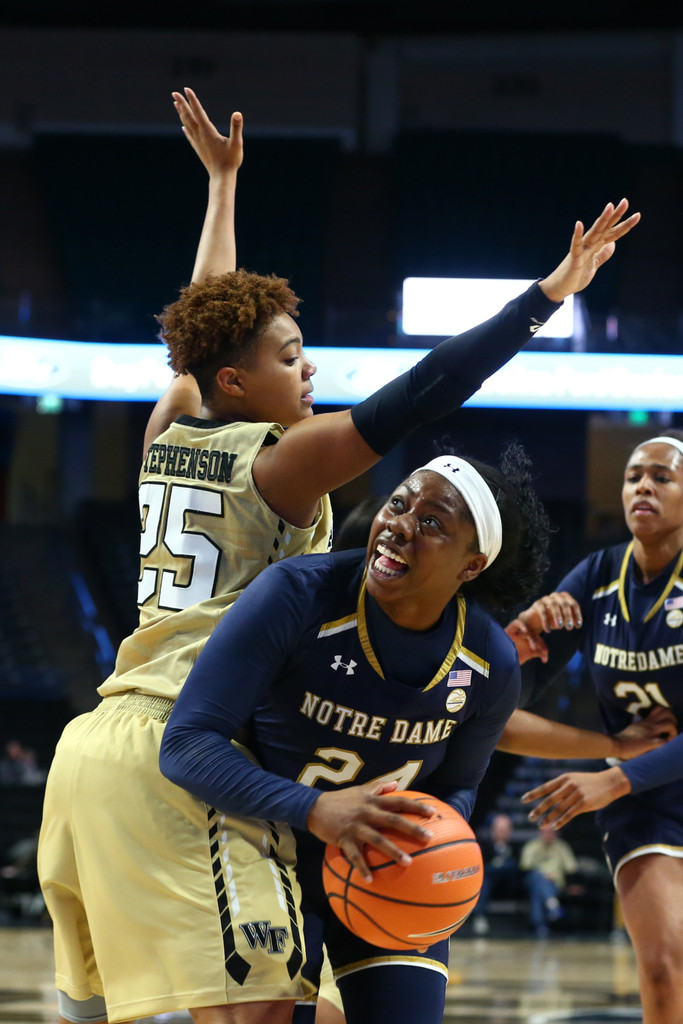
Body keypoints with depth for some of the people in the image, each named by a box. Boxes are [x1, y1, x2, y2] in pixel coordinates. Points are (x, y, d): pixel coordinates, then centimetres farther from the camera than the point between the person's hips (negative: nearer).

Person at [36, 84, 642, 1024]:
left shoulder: (170, 433, 15)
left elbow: (209, 320, 31)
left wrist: (224, 181, 42)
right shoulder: (284, 460, -6)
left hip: (97, 744, 9)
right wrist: (552, 292, -14)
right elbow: (418, 396, -14)